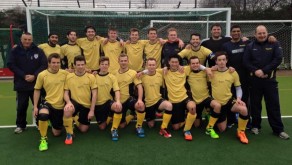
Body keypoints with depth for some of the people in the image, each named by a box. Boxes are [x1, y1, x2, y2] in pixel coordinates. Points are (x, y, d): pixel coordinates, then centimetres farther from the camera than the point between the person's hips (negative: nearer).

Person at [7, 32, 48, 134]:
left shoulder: (38, 51, -1)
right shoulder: (15, 51, 0)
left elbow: (44, 64, -5)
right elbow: (11, 65, -5)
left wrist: (34, 75, -15)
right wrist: (24, 76, -13)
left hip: (36, 83, 0)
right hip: (21, 84, 0)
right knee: (21, 106, 9)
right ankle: (20, 125, 24)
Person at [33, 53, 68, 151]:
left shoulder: (64, 73, -7)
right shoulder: (42, 75, -9)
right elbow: (37, 90, 1)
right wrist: (35, 106, -2)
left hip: (60, 105, 2)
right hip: (48, 102, -2)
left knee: (56, 133, 11)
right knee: (42, 115, -40)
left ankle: (52, 123, 49)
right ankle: (43, 139, -15)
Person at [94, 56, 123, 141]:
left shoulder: (112, 77, -3)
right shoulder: (94, 77, 0)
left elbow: (117, 90, -13)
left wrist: (118, 101, -28)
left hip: (108, 101, -1)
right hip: (98, 104, 1)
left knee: (118, 107, -36)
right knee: (102, 127, 5)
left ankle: (114, 129, -16)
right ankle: (107, 118, 40)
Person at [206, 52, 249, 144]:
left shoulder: (233, 73, -3)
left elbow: (238, 88, 4)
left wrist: (239, 98, -12)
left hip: (229, 100, 1)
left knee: (243, 110, -31)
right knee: (222, 129, 3)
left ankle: (241, 132, -8)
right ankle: (210, 127, 38)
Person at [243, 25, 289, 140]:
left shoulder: (274, 44, 3)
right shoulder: (250, 46, 6)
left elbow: (278, 59, -7)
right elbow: (246, 61, -2)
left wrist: (264, 71, -16)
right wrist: (255, 71, -18)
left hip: (270, 80, -1)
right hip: (255, 80, 1)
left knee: (274, 105, 2)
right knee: (255, 104, 8)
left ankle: (278, 129, 11)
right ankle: (255, 126, 22)